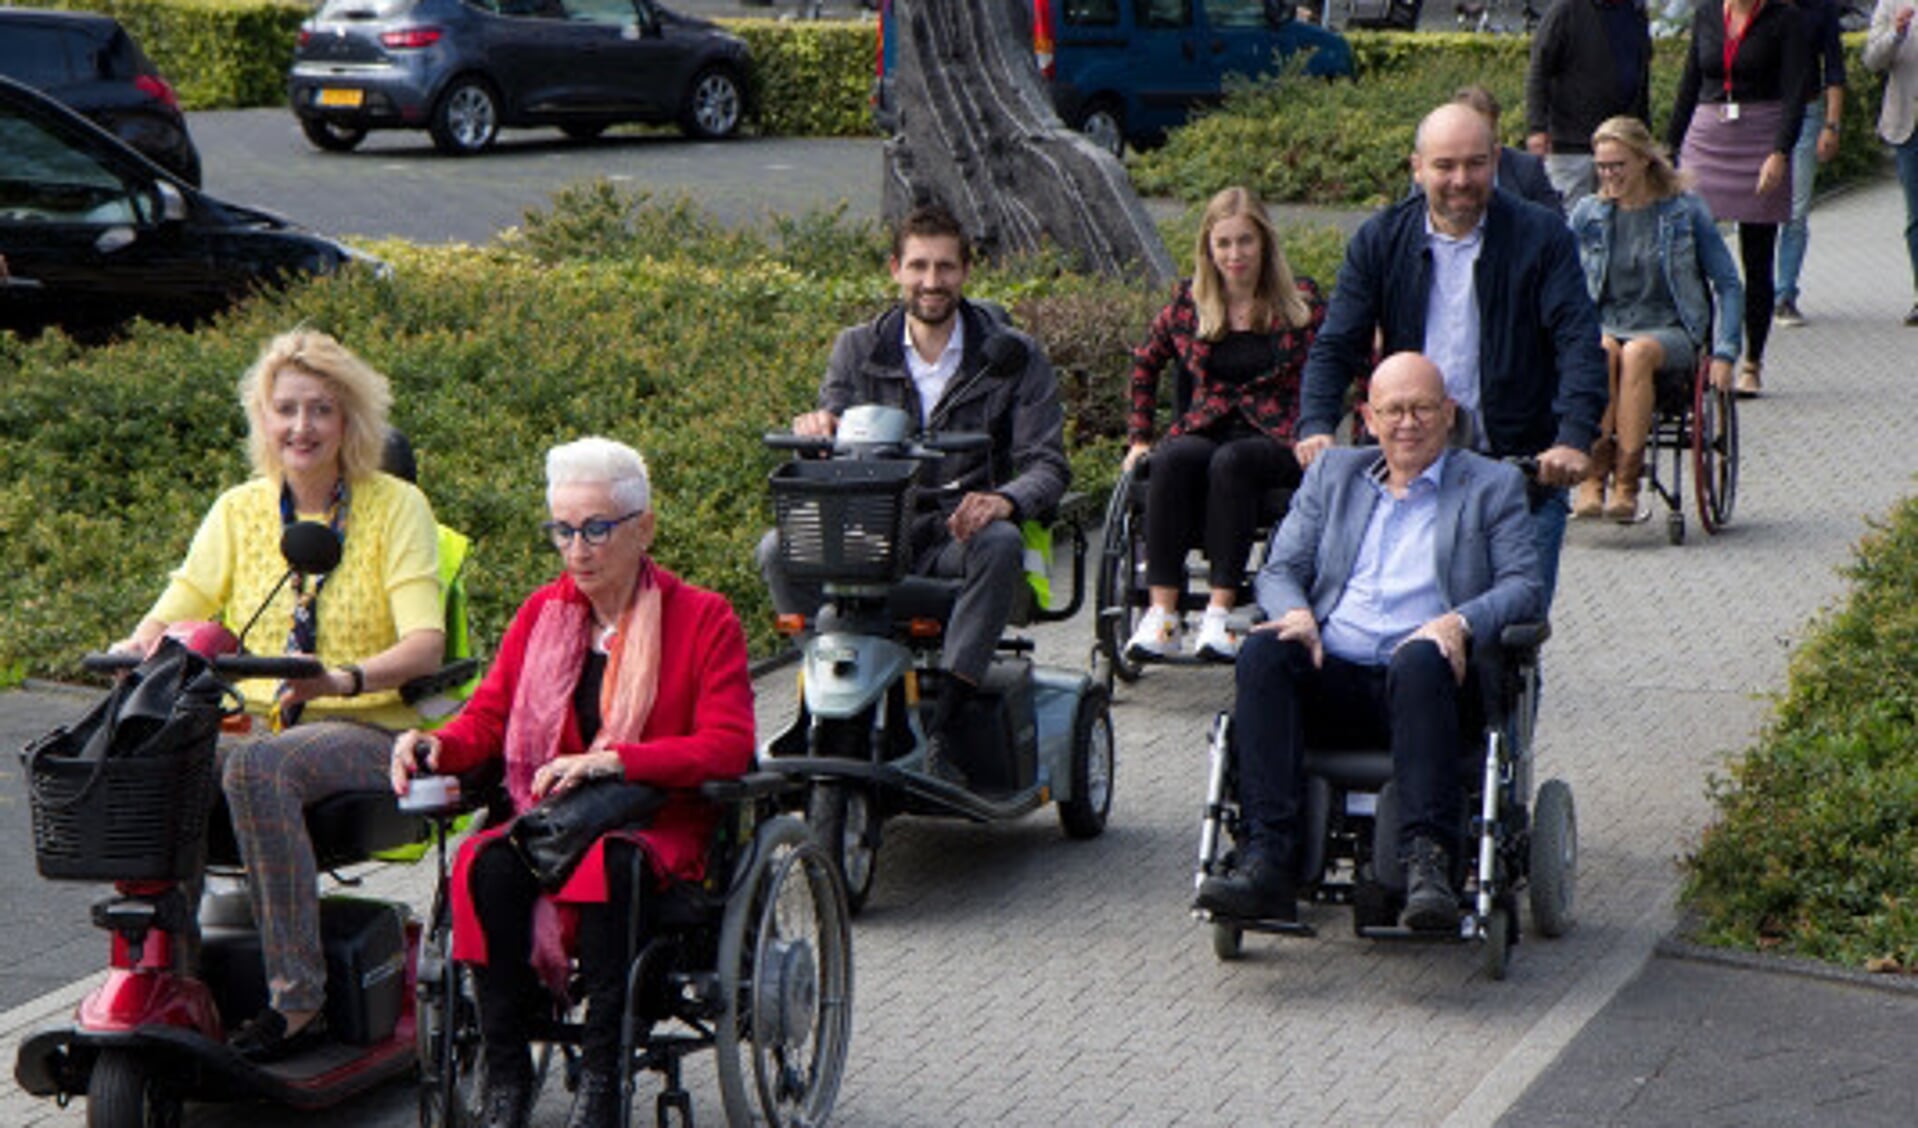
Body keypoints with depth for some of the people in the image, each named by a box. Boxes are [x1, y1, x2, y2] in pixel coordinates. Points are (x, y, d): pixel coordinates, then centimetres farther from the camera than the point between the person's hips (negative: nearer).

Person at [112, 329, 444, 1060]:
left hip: (369, 730, -4)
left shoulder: (396, 506, 0)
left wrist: (345, 680, -31)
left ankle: (298, 1000, -29)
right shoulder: (240, 511, 13)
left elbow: (425, 644, -11)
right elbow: (177, 609, 6)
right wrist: (138, 646, -19)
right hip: (255, 723, 4)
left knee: (257, 769, -36)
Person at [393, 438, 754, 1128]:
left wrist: (610, 762, -22)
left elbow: (728, 747, -10)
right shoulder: (542, 612, 15)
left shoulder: (704, 618, 1)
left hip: (659, 824, -3)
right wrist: (436, 747, -14)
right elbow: (488, 716, 10)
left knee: (611, 865, -38)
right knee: (487, 865, -30)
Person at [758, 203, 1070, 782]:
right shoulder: (859, 349, 11)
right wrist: (815, 429, -21)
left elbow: (1047, 464, -2)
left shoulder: (1013, 356, 4)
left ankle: (939, 729, -37)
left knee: (1000, 545, -37)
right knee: (779, 549, -24)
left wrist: (1003, 500, -26)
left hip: (961, 524, -2)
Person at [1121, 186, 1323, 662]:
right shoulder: (1189, 302, 10)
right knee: (1174, 458, -32)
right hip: (1206, 430, 2)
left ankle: (1220, 612, -38)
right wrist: (1140, 436, 17)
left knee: (1230, 461, -36)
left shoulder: (1301, 302, 3)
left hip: (1277, 441, -2)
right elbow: (1145, 361, 23)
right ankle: (1162, 613, -36)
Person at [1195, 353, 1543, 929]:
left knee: (1417, 659, -37)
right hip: (1331, 675, 3)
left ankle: (1427, 862, -45)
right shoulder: (1331, 473, 26)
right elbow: (1279, 570, 19)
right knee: (1263, 652, -29)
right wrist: (1296, 613, -6)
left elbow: (1524, 586, 6)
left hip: (1426, 682, -2)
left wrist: (1459, 622, -15)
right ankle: (1266, 862, -38)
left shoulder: (1492, 485, 18)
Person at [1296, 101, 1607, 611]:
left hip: (1522, 470, -2)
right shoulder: (1379, 240, 7)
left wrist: (1574, 439, -23)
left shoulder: (1541, 236, 1)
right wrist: (1315, 426, -15)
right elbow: (1336, 347, 4)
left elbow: (1579, 344, -8)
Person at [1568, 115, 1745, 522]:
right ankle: (1591, 481, -40)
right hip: (1604, 326, 2)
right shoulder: (1587, 214, 10)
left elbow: (1729, 286, 7)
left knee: (1638, 352, -38)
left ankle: (1627, 485, -38)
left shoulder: (1686, 211, 4)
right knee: (1601, 352, -36)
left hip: (1669, 331, -2)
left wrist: (1724, 354, -3)